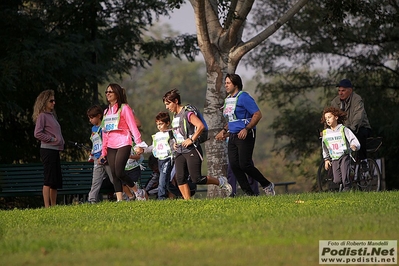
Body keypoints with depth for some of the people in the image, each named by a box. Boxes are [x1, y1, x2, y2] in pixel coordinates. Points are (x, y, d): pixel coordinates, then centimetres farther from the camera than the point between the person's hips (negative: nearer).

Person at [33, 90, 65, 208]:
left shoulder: (52, 115, 19)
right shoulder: (42, 116, -7)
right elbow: (37, 134, -17)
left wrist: (61, 141, 9)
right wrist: (51, 139, -14)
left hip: (55, 150, 9)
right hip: (47, 150, -9)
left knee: (57, 180, 9)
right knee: (49, 180, -10)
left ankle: (53, 206, 14)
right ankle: (47, 206, -9)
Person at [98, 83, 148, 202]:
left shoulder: (124, 108, 1)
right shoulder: (106, 111, 20)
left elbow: (133, 126, -5)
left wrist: (139, 144, -13)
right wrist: (103, 152, 17)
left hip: (123, 144, -7)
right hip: (111, 147, 7)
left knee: (119, 172, -17)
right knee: (114, 174, -1)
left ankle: (139, 192, 0)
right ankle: (119, 200, -1)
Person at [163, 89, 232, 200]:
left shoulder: (187, 113, -11)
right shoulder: (175, 116, 17)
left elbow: (201, 126, -22)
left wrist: (191, 139, -19)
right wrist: (175, 143, 15)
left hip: (191, 150, -8)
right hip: (179, 151, 8)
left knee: (196, 179, -10)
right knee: (180, 178, -5)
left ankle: (220, 181, 10)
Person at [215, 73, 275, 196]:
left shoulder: (243, 97, -11)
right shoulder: (228, 99, 16)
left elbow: (258, 114, -16)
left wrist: (246, 129, -24)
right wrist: (225, 130, 17)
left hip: (245, 135, -9)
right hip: (233, 136, 9)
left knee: (244, 165, -13)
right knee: (234, 165, -1)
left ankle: (267, 185, 5)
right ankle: (249, 193, 4)